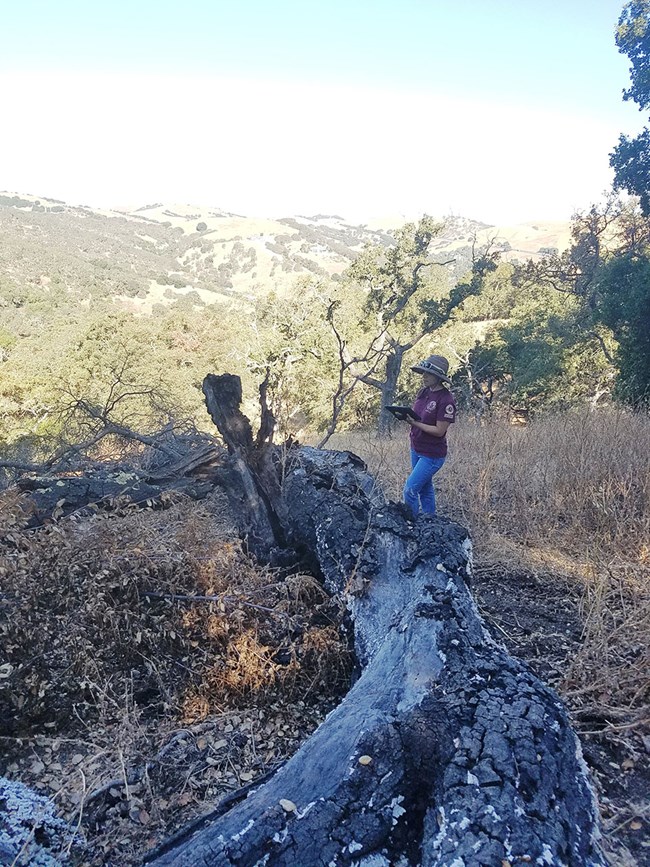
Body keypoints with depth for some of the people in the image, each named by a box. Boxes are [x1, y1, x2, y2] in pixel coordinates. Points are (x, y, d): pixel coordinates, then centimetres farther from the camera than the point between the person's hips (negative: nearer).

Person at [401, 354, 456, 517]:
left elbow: (439, 431, -21)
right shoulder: (423, 392, 2)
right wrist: (406, 416, -7)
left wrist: (415, 423, -22)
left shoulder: (446, 400, -21)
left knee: (410, 489, -7)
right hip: (416, 449, 8)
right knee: (425, 488, 19)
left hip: (432, 455, -8)